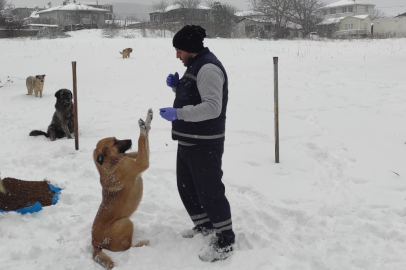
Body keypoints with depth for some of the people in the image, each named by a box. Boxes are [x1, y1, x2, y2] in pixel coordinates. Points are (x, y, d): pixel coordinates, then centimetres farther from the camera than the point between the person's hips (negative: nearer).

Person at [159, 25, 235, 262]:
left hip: (205, 144, -10)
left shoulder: (208, 68, -19)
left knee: (210, 191, -3)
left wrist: (178, 114, -29)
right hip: (189, 141, 11)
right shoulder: (196, 65, 13)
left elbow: (213, 107, -28)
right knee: (187, 186, 20)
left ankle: (226, 241, 10)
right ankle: (204, 225, 38)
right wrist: (176, 86, 6)